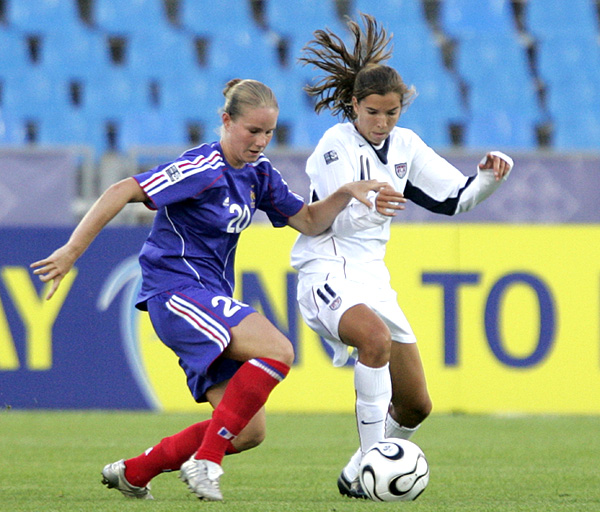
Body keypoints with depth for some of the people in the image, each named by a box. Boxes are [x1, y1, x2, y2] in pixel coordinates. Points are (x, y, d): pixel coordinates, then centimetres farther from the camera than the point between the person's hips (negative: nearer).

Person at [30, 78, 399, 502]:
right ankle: (205, 461, -22)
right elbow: (122, 193, -19)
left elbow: (309, 222, 16)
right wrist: (72, 252, -23)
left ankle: (133, 473, 15)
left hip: (212, 300, 9)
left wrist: (346, 194, -3)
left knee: (248, 433, 1)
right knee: (277, 350, -29)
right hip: (177, 291, -9)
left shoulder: (258, 173, 10)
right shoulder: (203, 169, -15)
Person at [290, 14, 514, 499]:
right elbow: (334, 219, -19)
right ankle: (367, 467, -34)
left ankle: (360, 474, 28)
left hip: (373, 277, 7)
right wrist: (368, 203, -39)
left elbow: (454, 197, 14)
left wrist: (489, 176, -5)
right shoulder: (336, 144, -10)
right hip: (327, 273, -7)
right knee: (377, 339, -38)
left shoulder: (405, 146, 9)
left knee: (416, 406, 6)